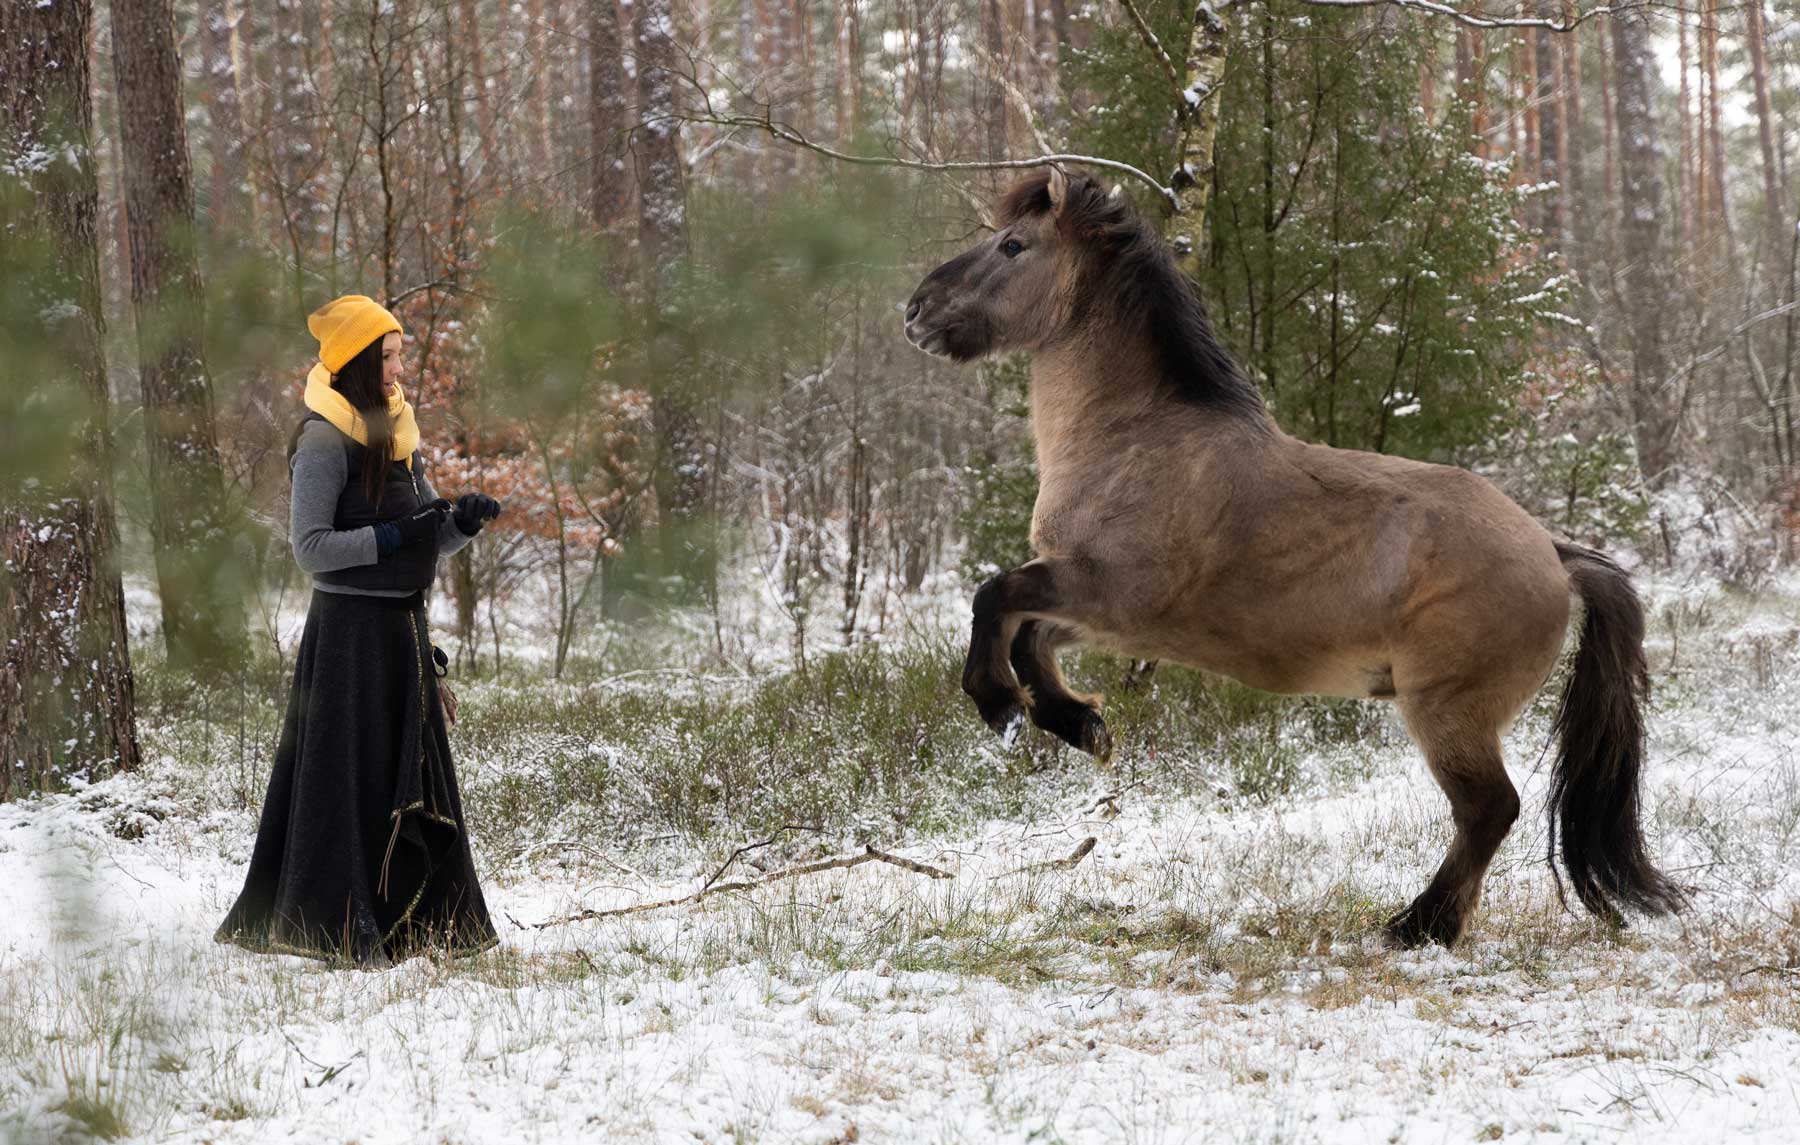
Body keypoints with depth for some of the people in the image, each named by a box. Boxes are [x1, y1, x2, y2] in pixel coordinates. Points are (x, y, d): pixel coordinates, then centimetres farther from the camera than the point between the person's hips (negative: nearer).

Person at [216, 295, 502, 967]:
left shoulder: (395, 433, 13)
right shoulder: (325, 442, -11)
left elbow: (428, 543, 15)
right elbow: (310, 546, -16)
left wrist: (459, 521, -5)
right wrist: (393, 537, -22)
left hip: (401, 627, 8)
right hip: (349, 628, -8)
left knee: (414, 778, 10)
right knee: (349, 778, -5)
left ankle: (417, 922, 15)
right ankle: (334, 927, -1)